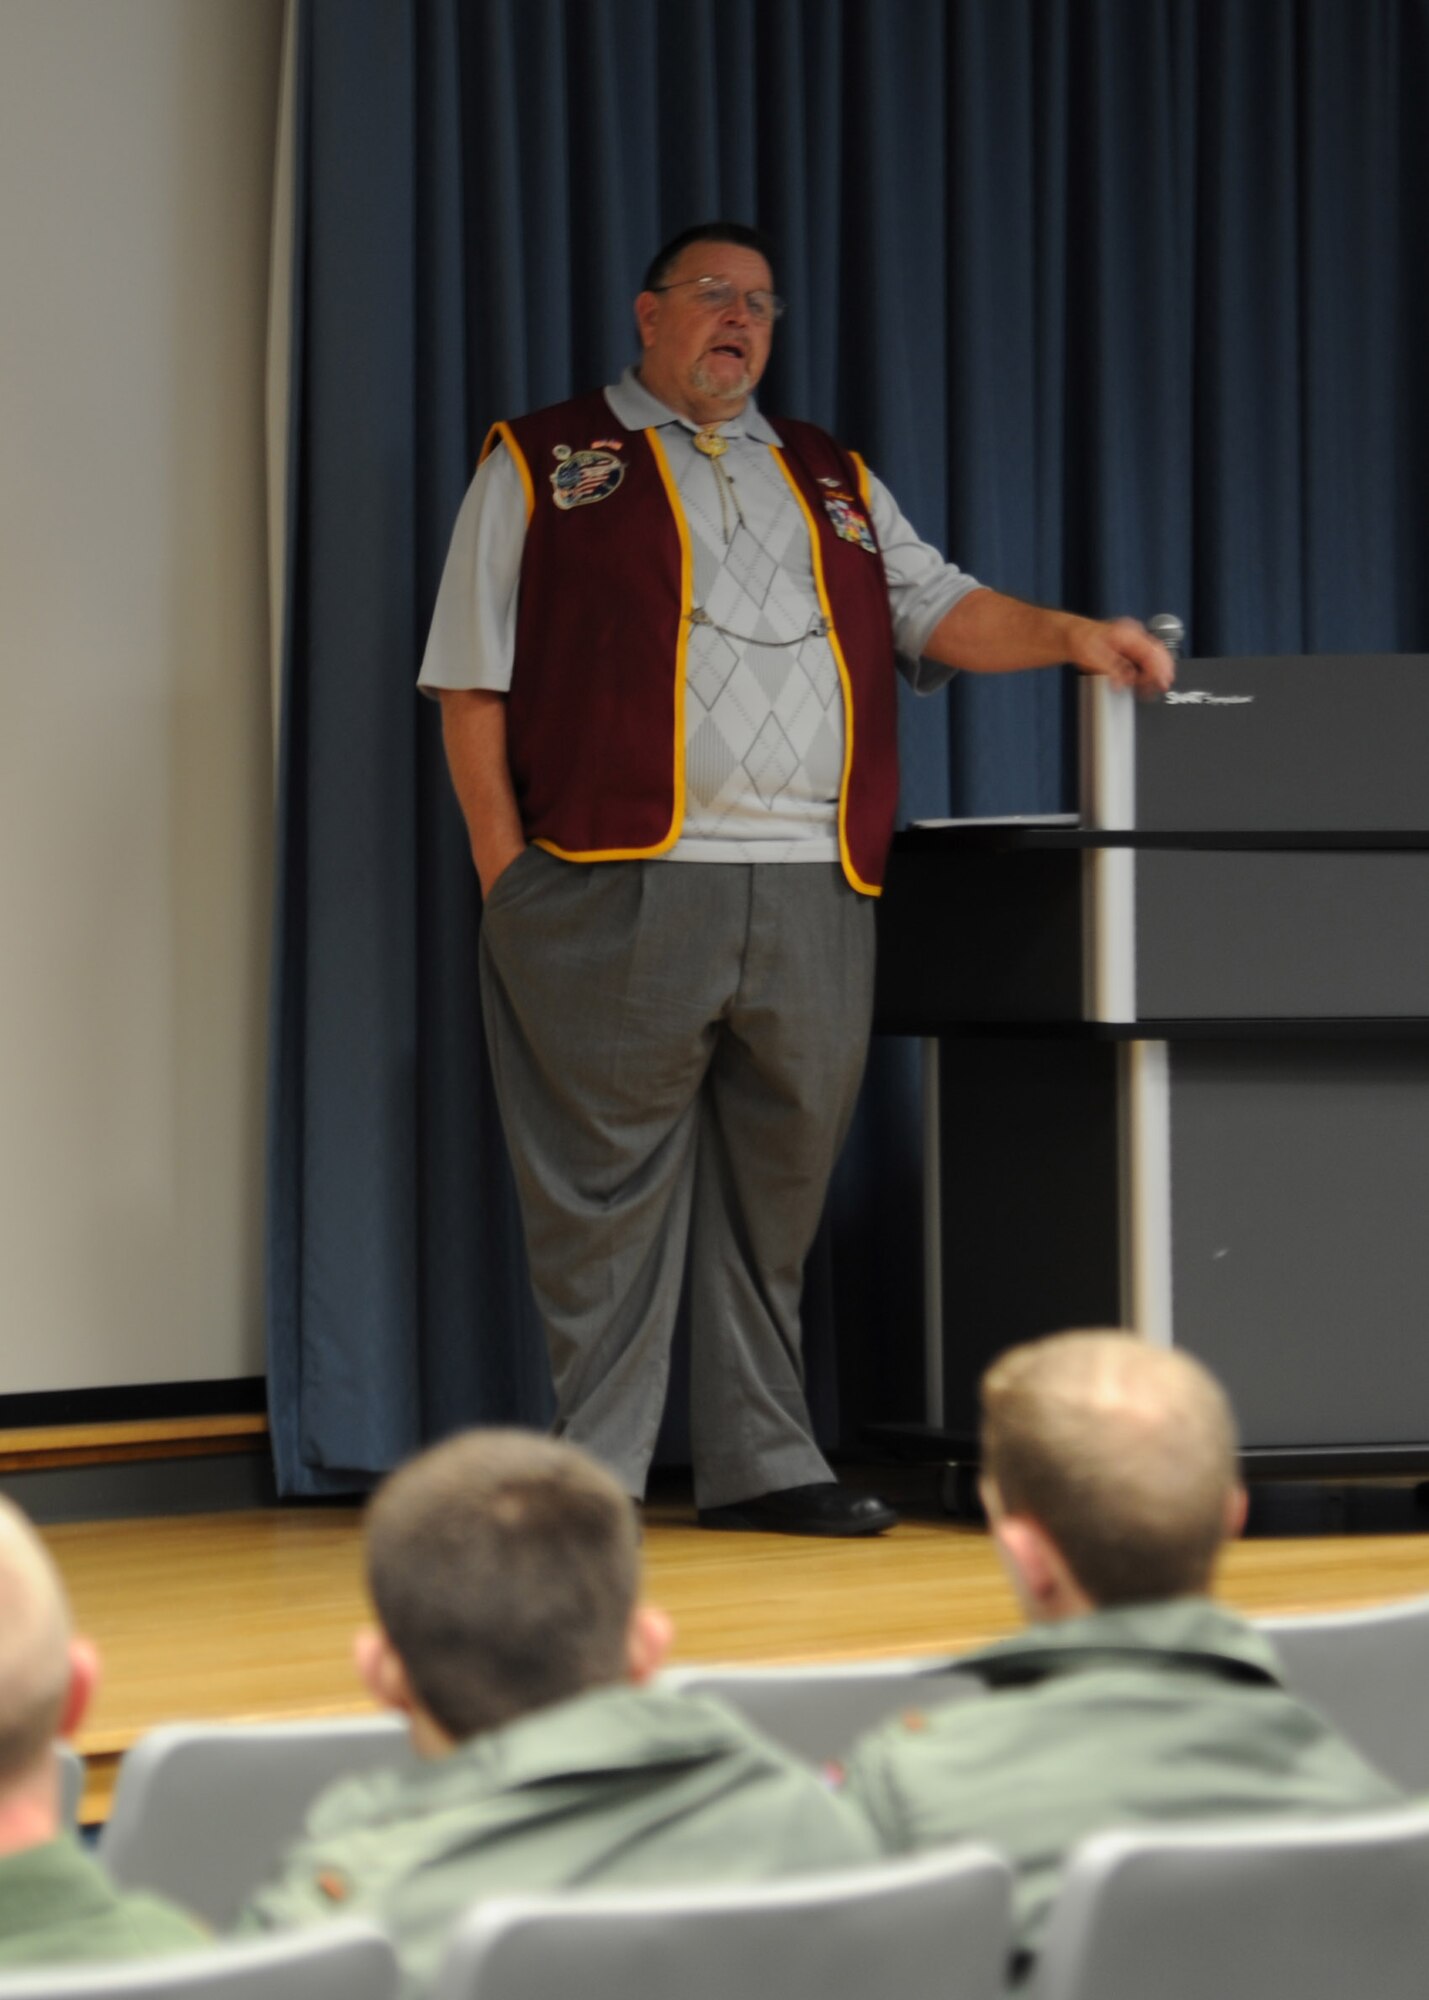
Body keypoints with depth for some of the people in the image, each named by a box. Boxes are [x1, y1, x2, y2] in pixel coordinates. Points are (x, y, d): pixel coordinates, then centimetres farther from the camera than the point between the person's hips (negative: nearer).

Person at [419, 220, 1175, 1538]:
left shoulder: (832, 480, 24)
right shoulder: (544, 465, 9)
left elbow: (938, 609, 17)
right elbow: (473, 682, 4)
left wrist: (1068, 636, -3)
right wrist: (508, 868, -5)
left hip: (812, 892, 5)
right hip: (620, 888, -4)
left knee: (776, 1185, 8)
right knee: (608, 1191, -3)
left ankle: (763, 1464, 15)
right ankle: (593, 1475, 2)